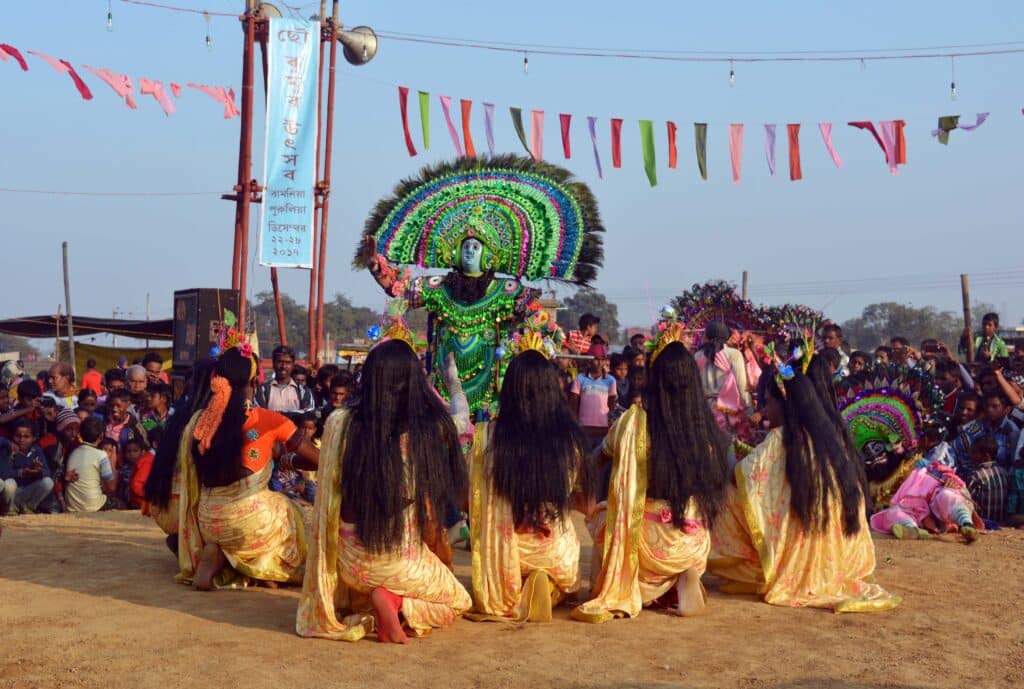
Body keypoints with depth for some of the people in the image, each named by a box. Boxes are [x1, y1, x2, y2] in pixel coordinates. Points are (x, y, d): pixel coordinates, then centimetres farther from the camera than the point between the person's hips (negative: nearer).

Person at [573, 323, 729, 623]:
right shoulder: (707, 424, -6)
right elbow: (712, 485, 8)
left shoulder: (636, 420, -13)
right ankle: (687, 575, 11)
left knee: (602, 516, 27)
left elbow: (606, 450, 9)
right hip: (694, 543, 2)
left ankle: (617, 595, 14)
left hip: (649, 540, -2)